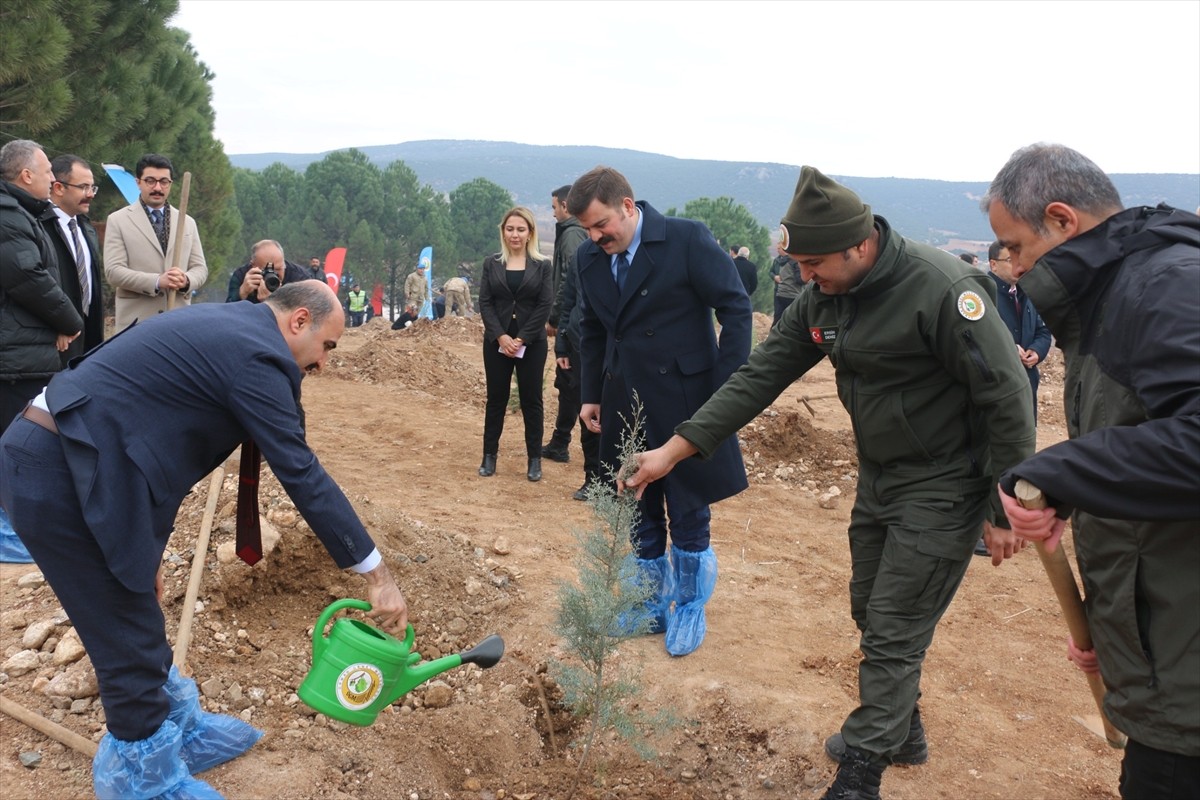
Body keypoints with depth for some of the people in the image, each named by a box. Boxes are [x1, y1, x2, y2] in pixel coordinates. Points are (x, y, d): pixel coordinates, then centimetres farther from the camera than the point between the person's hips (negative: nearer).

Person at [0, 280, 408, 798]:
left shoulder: (230, 328, 14)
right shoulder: (258, 354, -15)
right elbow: (303, 477, -17)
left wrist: (145, 543, 22)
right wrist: (377, 575, -12)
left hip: (61, 456, 10)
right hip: (60, 477, -10)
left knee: (138, 623, 22)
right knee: (128, 640, 4)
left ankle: (180, 733, 39)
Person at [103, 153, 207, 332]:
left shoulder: (187, 222, 15)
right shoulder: (118, 220, 5)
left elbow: (200, 268, 12)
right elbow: (113, 271, -4)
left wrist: (186, 280, -12)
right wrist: (156, 281, -18)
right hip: (136, 321, -3)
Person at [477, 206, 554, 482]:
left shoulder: (543, 265, 1)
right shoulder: (491, 264, 5)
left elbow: (545, 305, -5)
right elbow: (484, 302, 0)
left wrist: (522, 338, -13)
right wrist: (501, 336, -13)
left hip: (532, 343, -1)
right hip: (497, 342, 1)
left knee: (531, 400, 4)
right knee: (496, 398, 7)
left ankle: (535, 459, 11)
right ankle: (489, 456, 16)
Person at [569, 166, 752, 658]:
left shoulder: (688, 239, -12)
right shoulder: (589, 258, 4)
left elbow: (736, 309, -10)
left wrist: (726, 390, -14)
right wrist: (590, 395, 12)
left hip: (684, 405, -5)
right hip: (625, 408, 5)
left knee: (688, 517, 6)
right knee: (639, 516, 14)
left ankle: (689, 610, 25)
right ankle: (652, 607, 31)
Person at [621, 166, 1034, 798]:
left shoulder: (942, 289, -25)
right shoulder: (823, 298, -3)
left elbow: (1007, 397, -20)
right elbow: (760, 376, -1)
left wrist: (1004, 512, -15)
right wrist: (674, 450, -5)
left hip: (942, 486, -7)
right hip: (878, 478, 8)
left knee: (892, 635, -1)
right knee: (872, 611, 19)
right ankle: (902, 733, 41)